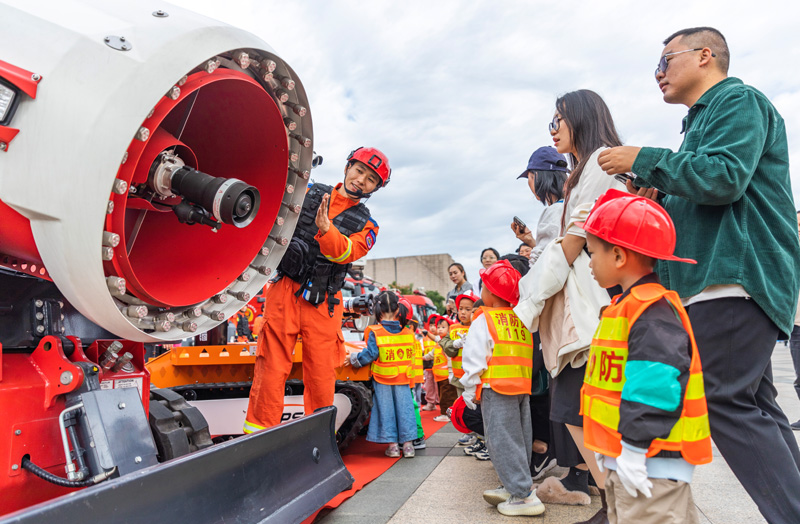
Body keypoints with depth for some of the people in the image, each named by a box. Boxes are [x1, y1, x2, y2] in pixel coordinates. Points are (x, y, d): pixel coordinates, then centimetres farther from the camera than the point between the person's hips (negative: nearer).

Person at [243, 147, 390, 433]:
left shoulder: (366, 225, 7)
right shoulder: (308, 193, 10)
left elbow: (345, 252, -13)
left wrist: (325, 230, -31)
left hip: (323, 304, 1)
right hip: (285, 291, 0)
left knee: (321, 376, 3)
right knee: (272, 368, -3)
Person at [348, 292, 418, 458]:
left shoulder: (375, 333, -14)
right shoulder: (408, 333, -2)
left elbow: (370, 354, -15)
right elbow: (412, 354, 7)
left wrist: (353, 359, -1)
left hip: (382, 379, -2)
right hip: (403, 379, 2)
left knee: (386, 409, 8)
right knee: (404, 407, 9)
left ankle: (392, 445, 11)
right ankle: (408, 444, 11)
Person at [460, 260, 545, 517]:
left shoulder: (484, 321, -9)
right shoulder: (522, 319, 10)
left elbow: (475, 360, -11)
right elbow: (528, 355, 14)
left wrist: (470, 391, -1)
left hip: (496, 389, -7)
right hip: (523, 388, 8)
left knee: (503, 442, -1)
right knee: (518, 440, 15)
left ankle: (524, 496, 1)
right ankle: (513, 487, 26)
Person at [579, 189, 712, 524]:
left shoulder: (653, 310, -19)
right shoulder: (625, 305, 14)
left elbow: (657, 381, -27)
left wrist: (634, 449, -24)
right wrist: (607, 446, 24)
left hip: (652, 461, -10)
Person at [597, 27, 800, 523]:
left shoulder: (738, 100, -2)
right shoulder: (704, 119, 27)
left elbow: (724, 177, -19)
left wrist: (643, 160, -11)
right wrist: (658, 198, 13)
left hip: (736, 277, -10)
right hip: (727, 281, 10)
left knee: (725, 403, -10)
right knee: (755, 403, 10)